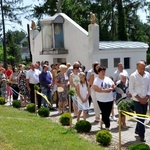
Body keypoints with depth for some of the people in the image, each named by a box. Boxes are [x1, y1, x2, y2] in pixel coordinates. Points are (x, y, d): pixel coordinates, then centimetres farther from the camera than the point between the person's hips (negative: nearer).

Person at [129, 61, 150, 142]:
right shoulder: (133, 76, -10)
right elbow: (131, 89, -9)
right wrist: (139, 98, -12)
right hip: (137, 100, -4)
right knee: (140, 117, -6)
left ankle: (137, 130, 33)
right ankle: (141, 136, 2)